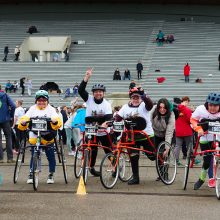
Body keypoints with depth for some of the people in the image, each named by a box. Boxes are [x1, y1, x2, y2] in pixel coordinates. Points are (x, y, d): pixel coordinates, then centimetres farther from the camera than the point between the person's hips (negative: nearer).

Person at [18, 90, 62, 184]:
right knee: (33, 156, 3)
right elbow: (25, 117, -1)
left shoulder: (51, 109, 6)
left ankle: (51, 175, 12)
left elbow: (57, 119, -9)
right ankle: (31, 174, 12)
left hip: (48, 137, -1)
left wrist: (55, 121, -32)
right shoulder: (32, 109, 11)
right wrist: (23, 122, -24)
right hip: (34, 137, 1)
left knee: (50, 156, 1)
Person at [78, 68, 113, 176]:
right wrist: (87, 77, -24)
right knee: (93, 149, 4)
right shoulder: (89, 99, -4)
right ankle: (91, 168, 18)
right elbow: (81, 90, -16)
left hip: (103, 131, 0)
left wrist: (105, 123, -43)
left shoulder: (107, 104, -7)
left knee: (109, 150, 2)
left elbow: (109, 116, -20)